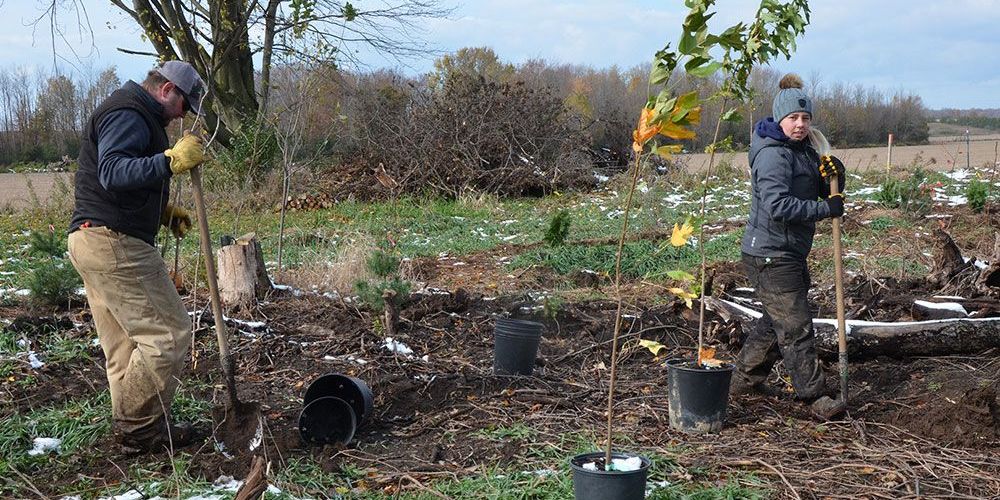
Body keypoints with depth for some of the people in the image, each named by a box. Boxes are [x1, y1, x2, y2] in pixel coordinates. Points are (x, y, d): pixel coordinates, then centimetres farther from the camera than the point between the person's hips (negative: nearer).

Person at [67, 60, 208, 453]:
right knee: (168, 334, -10)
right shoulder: (127, 114, -11)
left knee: (125, 346, 14)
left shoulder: (136, 116, 24)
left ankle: (133, 430, 19)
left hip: (96, 243, 11)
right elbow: (113, 172, -27)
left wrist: (164, 212, 16)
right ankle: (139, 429, -3)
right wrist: (171, 161, -36)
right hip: (113, 242, -11)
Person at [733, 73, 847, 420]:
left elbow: (825, 191, 17)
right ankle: (814, 396, 2)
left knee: (777, 320, 20)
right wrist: (826, 209, -21)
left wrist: (833, 175, -5)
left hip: (790, 254, 10)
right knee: (796, 328, -5)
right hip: (770, 255, -10)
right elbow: (778, 206, -28)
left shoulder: (803, 150, 14)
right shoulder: (773, 154, -17)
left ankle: (745, 378, 33)